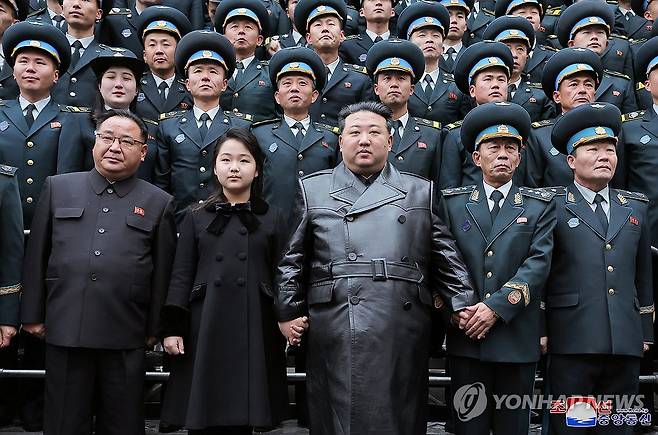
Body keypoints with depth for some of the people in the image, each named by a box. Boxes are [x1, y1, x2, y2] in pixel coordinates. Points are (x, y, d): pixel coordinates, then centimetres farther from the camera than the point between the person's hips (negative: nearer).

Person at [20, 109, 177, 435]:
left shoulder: (159, 203, 5)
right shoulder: (58, 188, 8)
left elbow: (163, 272, 6)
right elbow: (37, 256, 9)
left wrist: (154, 328, 5)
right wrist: (32, 315, 6)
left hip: (126, 338, 0)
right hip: (64, 331, 1)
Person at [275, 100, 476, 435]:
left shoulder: (420, 192, 15)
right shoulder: (312, 189, 13)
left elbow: (446, 258, 12)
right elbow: (292, 258, 11)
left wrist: (463, 306, 2)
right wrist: (288, 312, 5)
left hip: (401, 334, 1)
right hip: (335, 337, -1)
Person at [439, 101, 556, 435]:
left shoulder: (540, 205, 7)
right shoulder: (452, 202, 9)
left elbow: (539, 263, -5)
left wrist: (497, 307, -15)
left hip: (518, 337, 0)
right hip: (465, 336, 0)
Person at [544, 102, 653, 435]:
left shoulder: (635, 207, 15)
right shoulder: (553, 207, 1)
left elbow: (644, 273, 18)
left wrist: (646, 331, 16)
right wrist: (540, 333, -5)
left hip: (626, 345, 4)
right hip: (572, 344, -4)